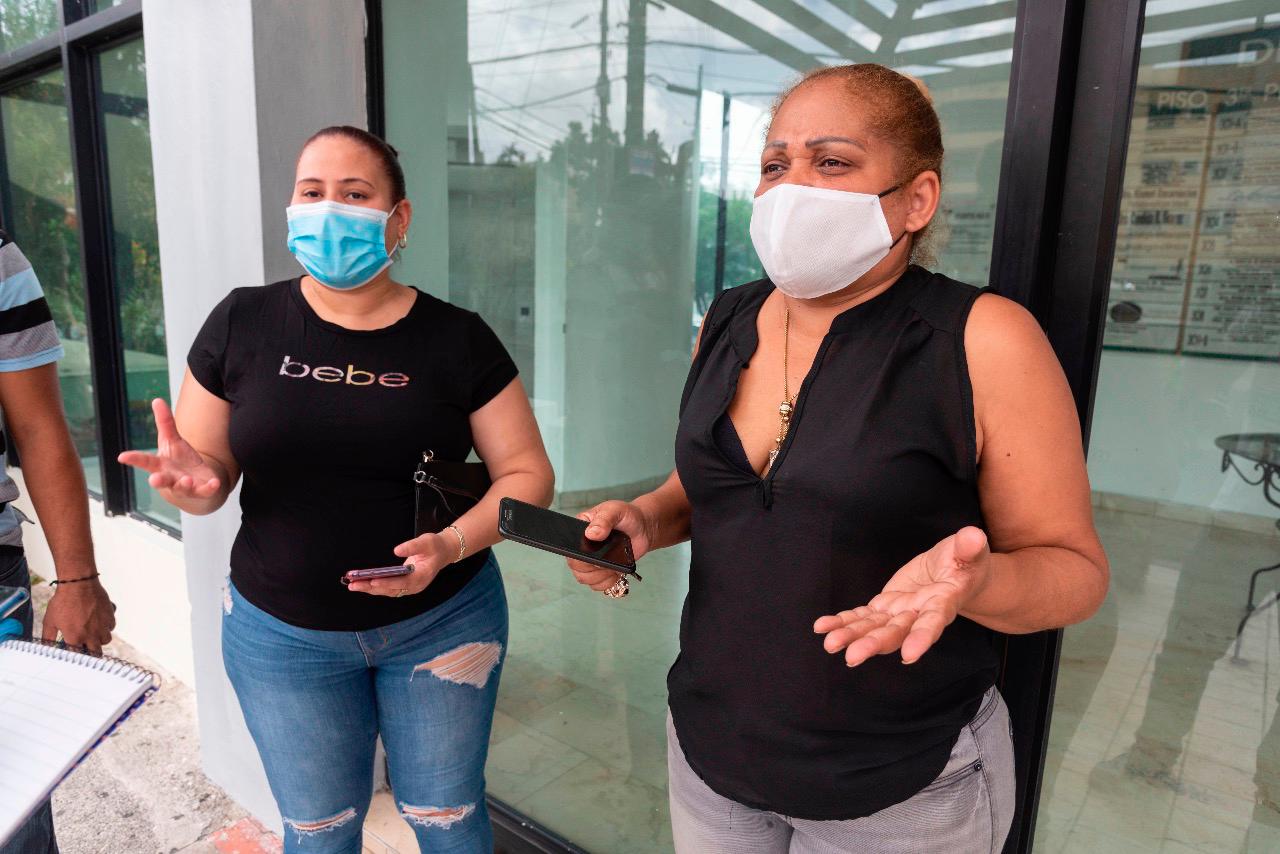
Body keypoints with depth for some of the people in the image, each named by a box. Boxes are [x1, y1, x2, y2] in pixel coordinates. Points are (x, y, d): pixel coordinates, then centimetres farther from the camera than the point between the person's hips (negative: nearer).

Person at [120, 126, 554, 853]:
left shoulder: (456, 337, -8)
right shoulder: (242, 323, -5)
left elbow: (527, 473, -7)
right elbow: (203, 474, 2)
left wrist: (452, 545, -23)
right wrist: (192, 481, -21)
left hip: (443, 623, 0)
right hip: (281, 634, 1)